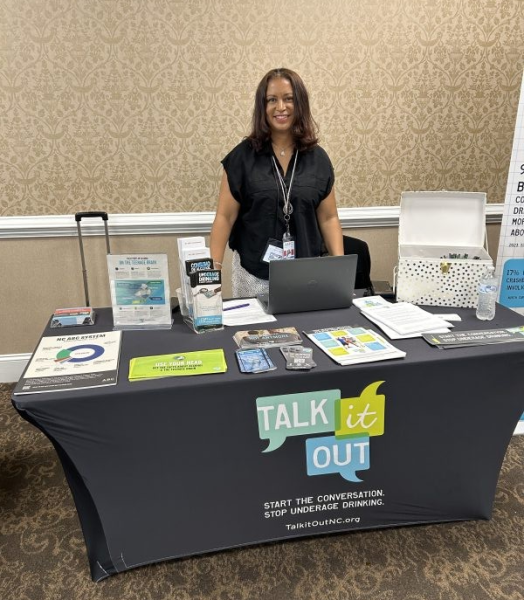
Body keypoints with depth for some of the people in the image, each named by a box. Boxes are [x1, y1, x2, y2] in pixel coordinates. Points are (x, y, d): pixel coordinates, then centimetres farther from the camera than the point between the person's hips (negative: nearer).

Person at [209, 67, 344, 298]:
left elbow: (328, 218, 6)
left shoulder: (318, 158, 3)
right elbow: (225, 217, -3)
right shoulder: (242, 156, -3)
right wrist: (213, 267, -12)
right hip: (253, 274, -1)